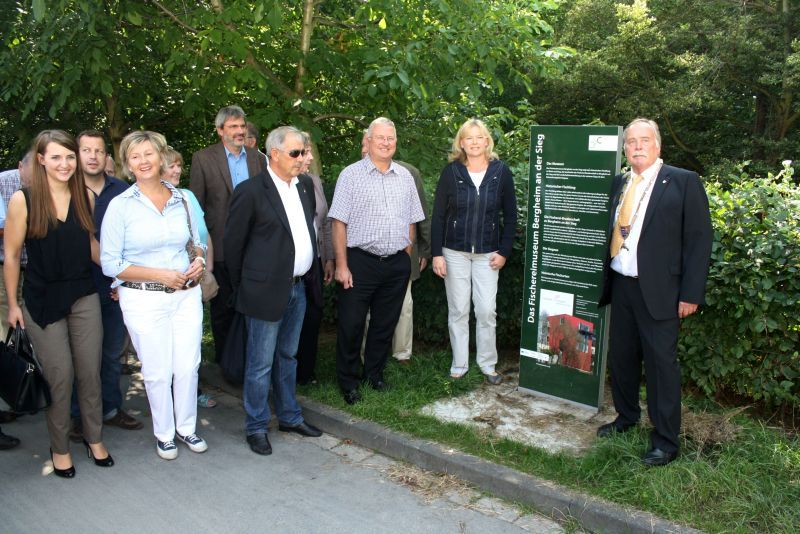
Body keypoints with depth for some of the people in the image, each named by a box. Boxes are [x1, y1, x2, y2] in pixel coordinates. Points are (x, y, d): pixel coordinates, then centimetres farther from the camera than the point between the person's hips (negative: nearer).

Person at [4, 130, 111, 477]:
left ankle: (94, 438, 28)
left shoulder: (85, 197, 1)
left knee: (90, 373, 9)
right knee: (60, 377, 4)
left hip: (84, 297, 3)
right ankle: (60, 448, 25)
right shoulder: (23, 200, -10)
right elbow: (11, 256, -4)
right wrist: (13, 304, -1)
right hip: (43, 301, -3)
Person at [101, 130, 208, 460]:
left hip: (186, 294, 3)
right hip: (144, 300, -3)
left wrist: (198, 260, -4)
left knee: (188, 366, 7)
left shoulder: (181, 199, 6)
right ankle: (164, 433, 27)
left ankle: (186, 427, 28)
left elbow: (195, 241, 20)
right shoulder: (120, 205, -5)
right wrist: (161, 275, -15)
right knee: (157, 372, 6)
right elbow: (110, 263, -7)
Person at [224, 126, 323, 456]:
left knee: (287, 356, 20)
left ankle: (289, 417, 33)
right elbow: (233, 243, -6)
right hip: (268, 290, -6)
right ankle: (256, 427, 20)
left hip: (298, 287, 7)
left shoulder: (305, 185, 7)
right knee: (261, 363, 5)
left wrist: (309, 275, 15)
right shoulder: (251, 191, -13)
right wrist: (244, 287, 1)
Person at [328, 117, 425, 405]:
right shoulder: (351, 175, -3)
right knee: (351, 324, 1)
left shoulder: (405, 176, 11)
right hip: (360, 261, -4)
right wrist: (341, 265, -11)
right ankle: (348, 381, 18)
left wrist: (407, 259, 12)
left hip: (397, 264, 4)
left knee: (385, 324, 13)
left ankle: (375, 374, 30)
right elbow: (338, 222, -6)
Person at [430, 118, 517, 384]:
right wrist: (436, 253, -5)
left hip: (487, 253, 0)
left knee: (487, 310, 1)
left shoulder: (501, 171, -1)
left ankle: (488, 364, 18)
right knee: (458, 311, 6)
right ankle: (459, 364, 19)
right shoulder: (451, 171, -3)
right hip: (455, 251, 0)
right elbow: (438, 215, -1)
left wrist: (504, 252, -2)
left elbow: (510, 215, 4)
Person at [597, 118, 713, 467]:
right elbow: (613, 231, 10)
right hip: (621, 285, 6)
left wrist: (690, 294, -11)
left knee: (661, 362, 1)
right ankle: (626, 417, 36)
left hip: (659, 290, -5)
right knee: (621, 356, 15)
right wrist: (605, 281, 4)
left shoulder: (683, 182, -6)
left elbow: (699, 239, -8)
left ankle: (666, 441, 14)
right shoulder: (619, 184, 11)